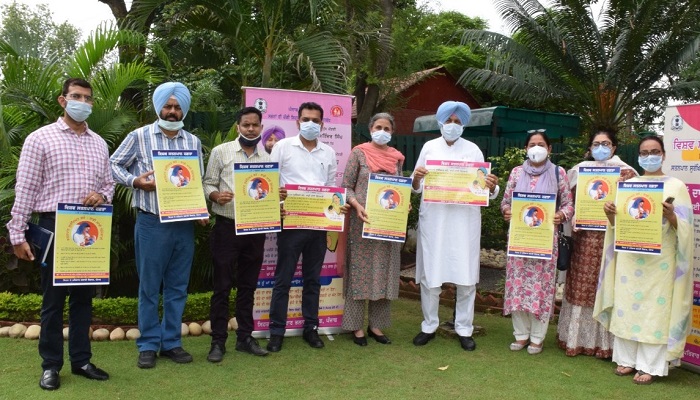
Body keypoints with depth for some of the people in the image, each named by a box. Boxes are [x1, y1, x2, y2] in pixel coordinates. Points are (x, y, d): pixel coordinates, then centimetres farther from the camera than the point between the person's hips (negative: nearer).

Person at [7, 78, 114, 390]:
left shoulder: (99, 143, 12)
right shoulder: (40, 139, -2)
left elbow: (108, 183, 17)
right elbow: (25, 190, -4)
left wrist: (101, 195, -7)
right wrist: (17, 234, -8)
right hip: (54, 227, -4)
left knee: (84, 296, 11)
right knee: (53, 298, 4)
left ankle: (81, 360, 23)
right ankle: (51, 365, 17)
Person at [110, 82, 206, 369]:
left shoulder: (193, 142, 10)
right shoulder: (139, 137, 0)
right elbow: (115, 165, 5)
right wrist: (136, 181, -13)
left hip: (184, 223, 4)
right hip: (151, 222, -3)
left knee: (178, 286, 9)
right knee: (149, 286, 4)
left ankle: (171, 342, 21)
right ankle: (148, 345, 16)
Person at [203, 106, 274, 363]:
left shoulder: (267, 158, 10)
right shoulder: (221, 152, 0)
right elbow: (208, 184, -1)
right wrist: (216, 195, -22)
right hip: (226, 227, -3)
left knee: (248, 286, 11)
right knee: (222, 286, 2)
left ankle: (245, 338, 22)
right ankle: (218, 341, 12)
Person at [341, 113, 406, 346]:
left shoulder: (397, 157, 10)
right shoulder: (359, 153, -1)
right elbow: (346, 187, -2)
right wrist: (357, 206, -18)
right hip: (363, 219, -4)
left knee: (384, 273, 8)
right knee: (360, 272, 2)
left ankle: (376, 325, 19)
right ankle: (356, 326, 12)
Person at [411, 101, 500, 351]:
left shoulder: (473, 150, 8)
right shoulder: (429, 147, 8)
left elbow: (484, 188, 4)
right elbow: (416, 187, 6)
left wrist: (492, 187, -18)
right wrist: (416, 179, -17)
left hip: (464, 220, 0)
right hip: (433, 219, 0)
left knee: (466, 276, 2)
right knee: (430, 274, 4)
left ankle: (464, 329, 15)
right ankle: (429, 326, 19)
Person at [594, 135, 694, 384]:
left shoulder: (676, 186, 2)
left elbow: (684, 227, -3)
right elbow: (617, 223, 14)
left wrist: (671, 216, -23)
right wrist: (611, 214, -7)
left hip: (659, 259, -3)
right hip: (629, 256, 4)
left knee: (655, 309, -1)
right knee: (626, 305, 7)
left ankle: (651, 365, 8)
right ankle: (627, 359, 18)